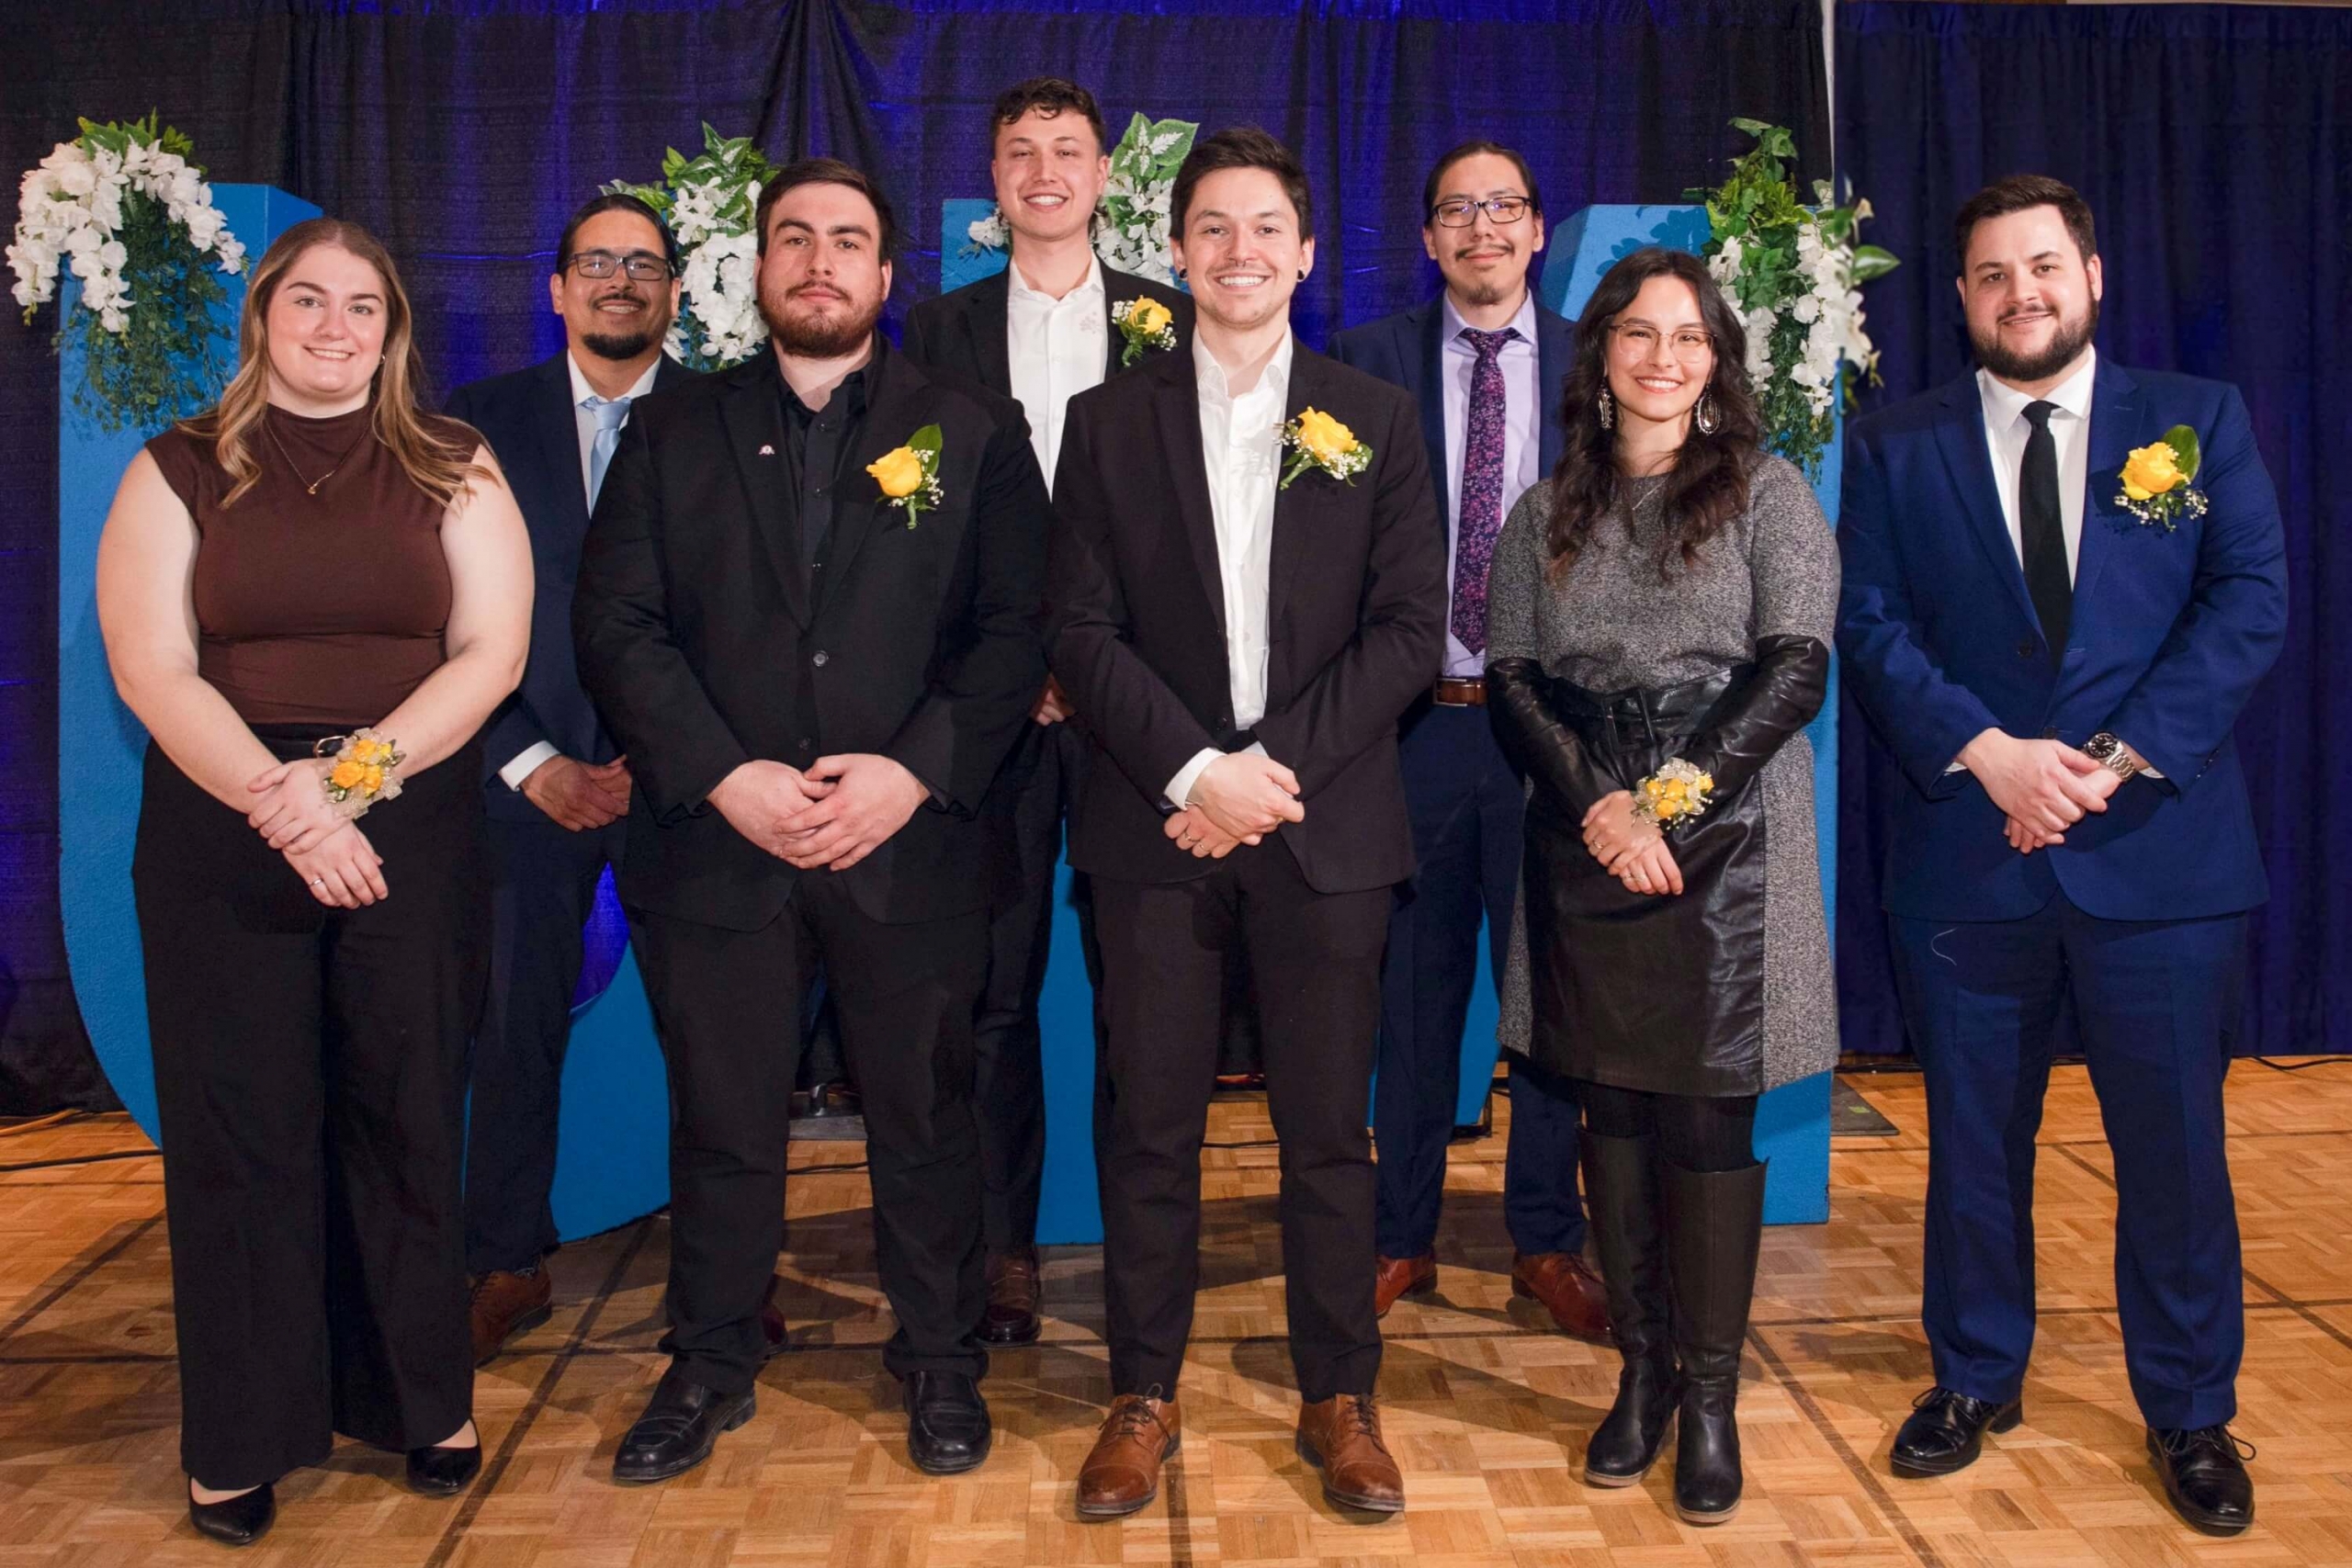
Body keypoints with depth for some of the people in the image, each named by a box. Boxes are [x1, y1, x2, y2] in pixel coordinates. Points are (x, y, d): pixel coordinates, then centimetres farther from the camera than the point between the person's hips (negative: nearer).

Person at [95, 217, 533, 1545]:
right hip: (219, 835, 0)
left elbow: (492, 651, -2)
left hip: (415, 832, 0)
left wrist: (352, 774, -13)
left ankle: (423, 1402, 21)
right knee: (242, 1131, 5)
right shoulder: (180, 473, 6)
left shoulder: (454, 470, 7)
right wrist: (277, 806, -16)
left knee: (407, 1122, 5)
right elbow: (151, 668, -3)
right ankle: (247, 1438, 18)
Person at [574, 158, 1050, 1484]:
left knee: (926, 1117, 9)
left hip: (908, 841, -1)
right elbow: (617, 626, 1)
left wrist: (916, 771, -14)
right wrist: (727, 778, -12)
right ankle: (711, 1370, 29)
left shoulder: (975, 430, 7)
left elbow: (1016, 628, -1)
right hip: (716, 838, 1)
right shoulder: (671, 434, 11)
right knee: (721, 1123, 11)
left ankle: (941, 1363, 27)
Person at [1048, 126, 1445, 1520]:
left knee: (1329, 1128, 6)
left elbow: (1410, 629, 1)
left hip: (1326, 823, 0)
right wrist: (1194, 772, -12)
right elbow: (1083, 628, 1)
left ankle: (1341, 1397, 22)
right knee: (1150, 1126, 6)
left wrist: (1279, 766, -10)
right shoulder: (1110, 420, 8)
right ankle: (1144, 1396, 21)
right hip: (1158, 824, 0)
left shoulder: (1378, 421, 8)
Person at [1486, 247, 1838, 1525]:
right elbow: (1509, 677, 5)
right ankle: (1641, 1368, 21)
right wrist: (1597, 806, -11)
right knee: (1612, 1109, 7)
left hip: (1726, 846, -2)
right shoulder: (1547, 513, 12)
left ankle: (1709, 1394, 12)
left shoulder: (1768, 495, 5)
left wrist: (1676, 803, -15)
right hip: (1586, 849, 3)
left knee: (1708, 1116, -1)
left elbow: (1797, 665, -5)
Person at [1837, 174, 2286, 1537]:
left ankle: (2192, 1413, 26)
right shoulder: (1898, 450, 6)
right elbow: (1874, 626, -1)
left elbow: (2251, 602, -2)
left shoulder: (2202, 420, 6)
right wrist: (1990, 752, -16)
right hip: (1970, 852, 1)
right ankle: (1977, 1378, 29)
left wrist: (2116, 758, -13)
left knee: (2176, 1141, 8)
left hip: (2162, 847, 0)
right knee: (1974, 1137, 11)